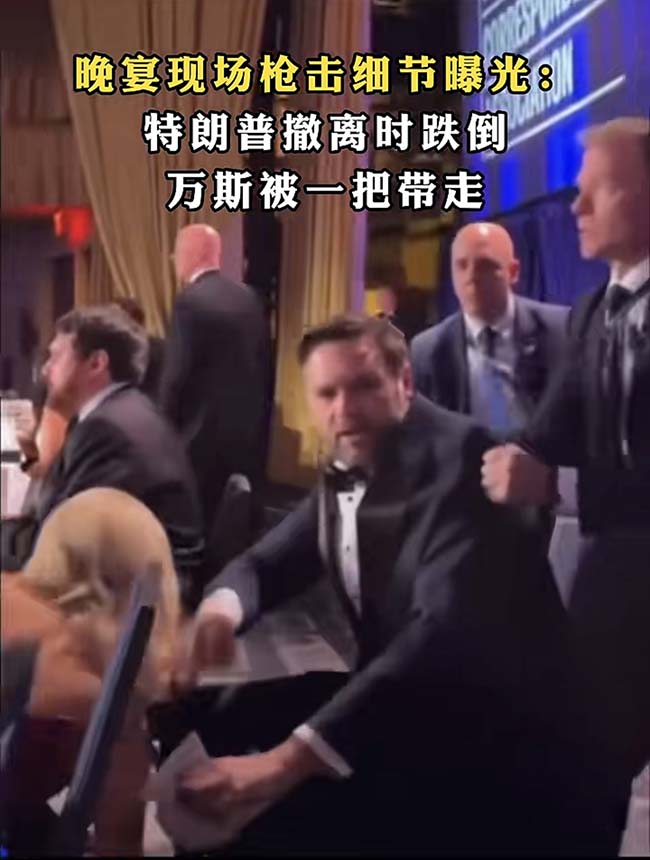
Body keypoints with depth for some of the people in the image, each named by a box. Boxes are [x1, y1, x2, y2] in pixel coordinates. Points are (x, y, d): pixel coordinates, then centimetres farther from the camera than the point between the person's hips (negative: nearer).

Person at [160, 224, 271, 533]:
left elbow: (177, 374, -15)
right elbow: (263, 362, 12)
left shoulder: (191, 300, -14)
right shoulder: (249, 297, 8)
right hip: (249, 427, 7)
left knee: (201, 520, 2)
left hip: (205, 430, -7)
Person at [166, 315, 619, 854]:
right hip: (407, 720, 8)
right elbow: (266, 562, 11)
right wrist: (221, 607, -16)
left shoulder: (455, 456, -21)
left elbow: (445, 631, -34)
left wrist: (288, 759, -43)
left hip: (495, 750, -7)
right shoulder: (347, 471, 4)